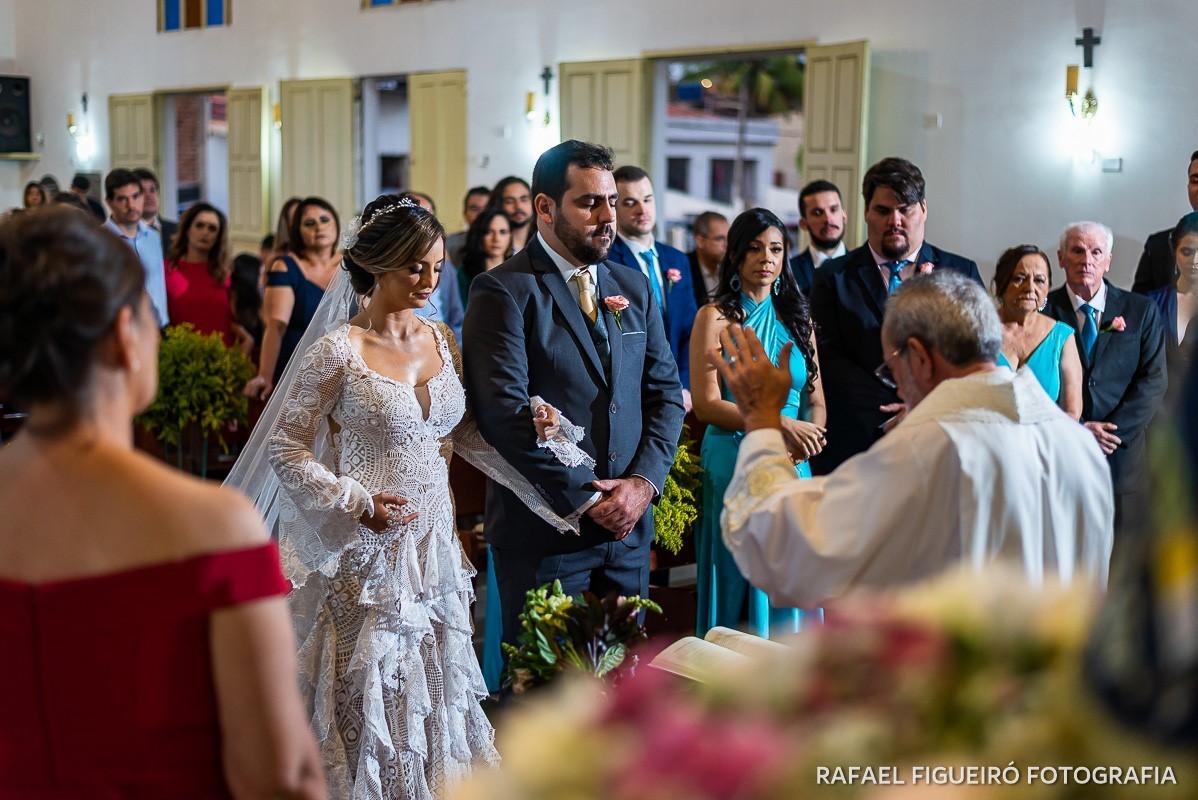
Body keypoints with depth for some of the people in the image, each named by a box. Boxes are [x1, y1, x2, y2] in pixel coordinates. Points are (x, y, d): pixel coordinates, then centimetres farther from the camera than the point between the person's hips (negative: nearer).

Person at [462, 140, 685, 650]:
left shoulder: (634, 289, 13)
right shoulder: (503, 292, -8)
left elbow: (665, 392, 12)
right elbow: (505, 411, -16)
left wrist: (644, 482, -5)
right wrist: (584, 499, -15)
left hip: (628, 528, 6)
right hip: (544, 531, -5)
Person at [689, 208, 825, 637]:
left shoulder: (798, 318, 13)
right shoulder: (715, 317, 0)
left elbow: (816, 400, 10)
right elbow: (706, 404, -9)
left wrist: (804, 442, -12)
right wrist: (782, 426, -15)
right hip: (734, 466, -4)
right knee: (739, 593, 1)